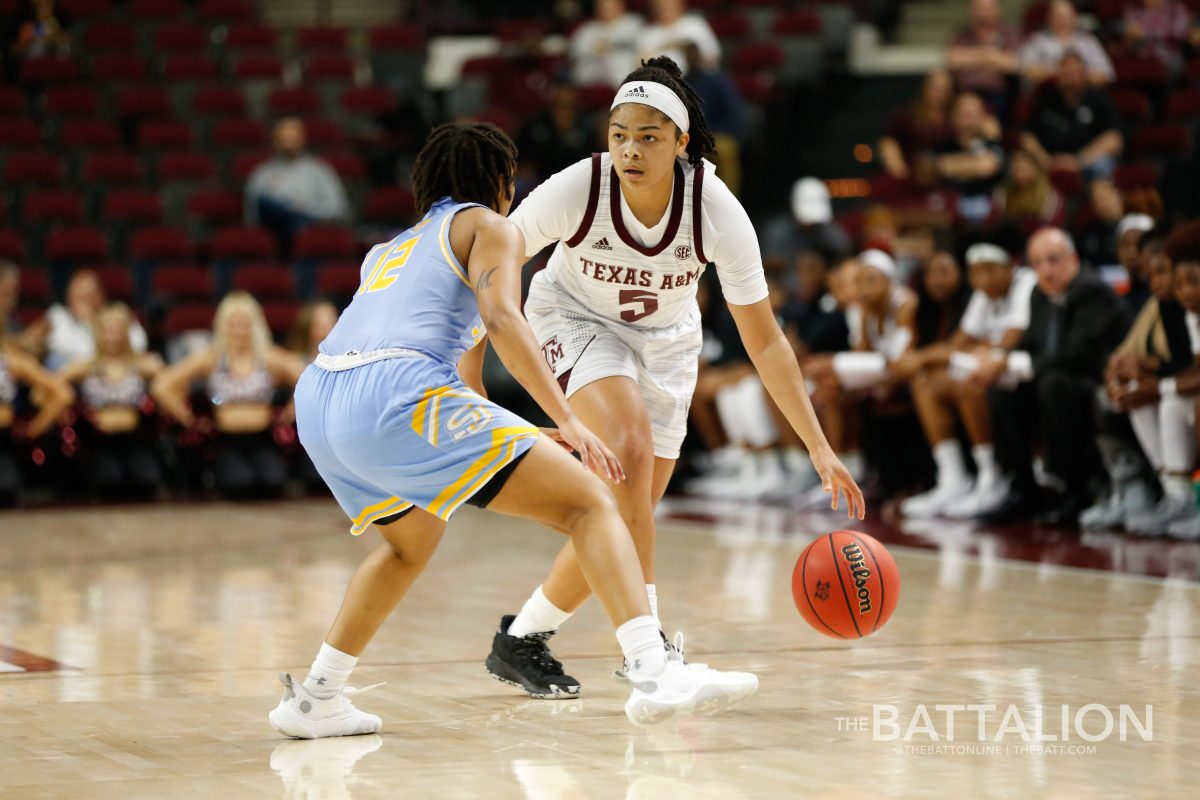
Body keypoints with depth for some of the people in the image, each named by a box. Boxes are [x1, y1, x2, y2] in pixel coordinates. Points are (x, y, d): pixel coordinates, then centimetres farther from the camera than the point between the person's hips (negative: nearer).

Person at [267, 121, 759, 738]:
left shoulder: (388, 251, 35)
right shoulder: (490, 226, 15)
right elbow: (500, 318, -4)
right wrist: (566, 420, -10)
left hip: (316, 403, 8)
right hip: (398, 393, -8)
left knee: (412, 539, 35)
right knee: (588, 502, -6)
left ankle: (314, 697, 30)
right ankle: (654, 675, -25)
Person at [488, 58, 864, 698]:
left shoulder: (718, 213, -27)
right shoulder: (576, 190, -30)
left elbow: (764, 340, -19)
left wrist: (819, 447, -23)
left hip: (664, 341, 3)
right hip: (576, 322, -3)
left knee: (618, 524, -1)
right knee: (630, 449, -30)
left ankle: (519, 642, 20)